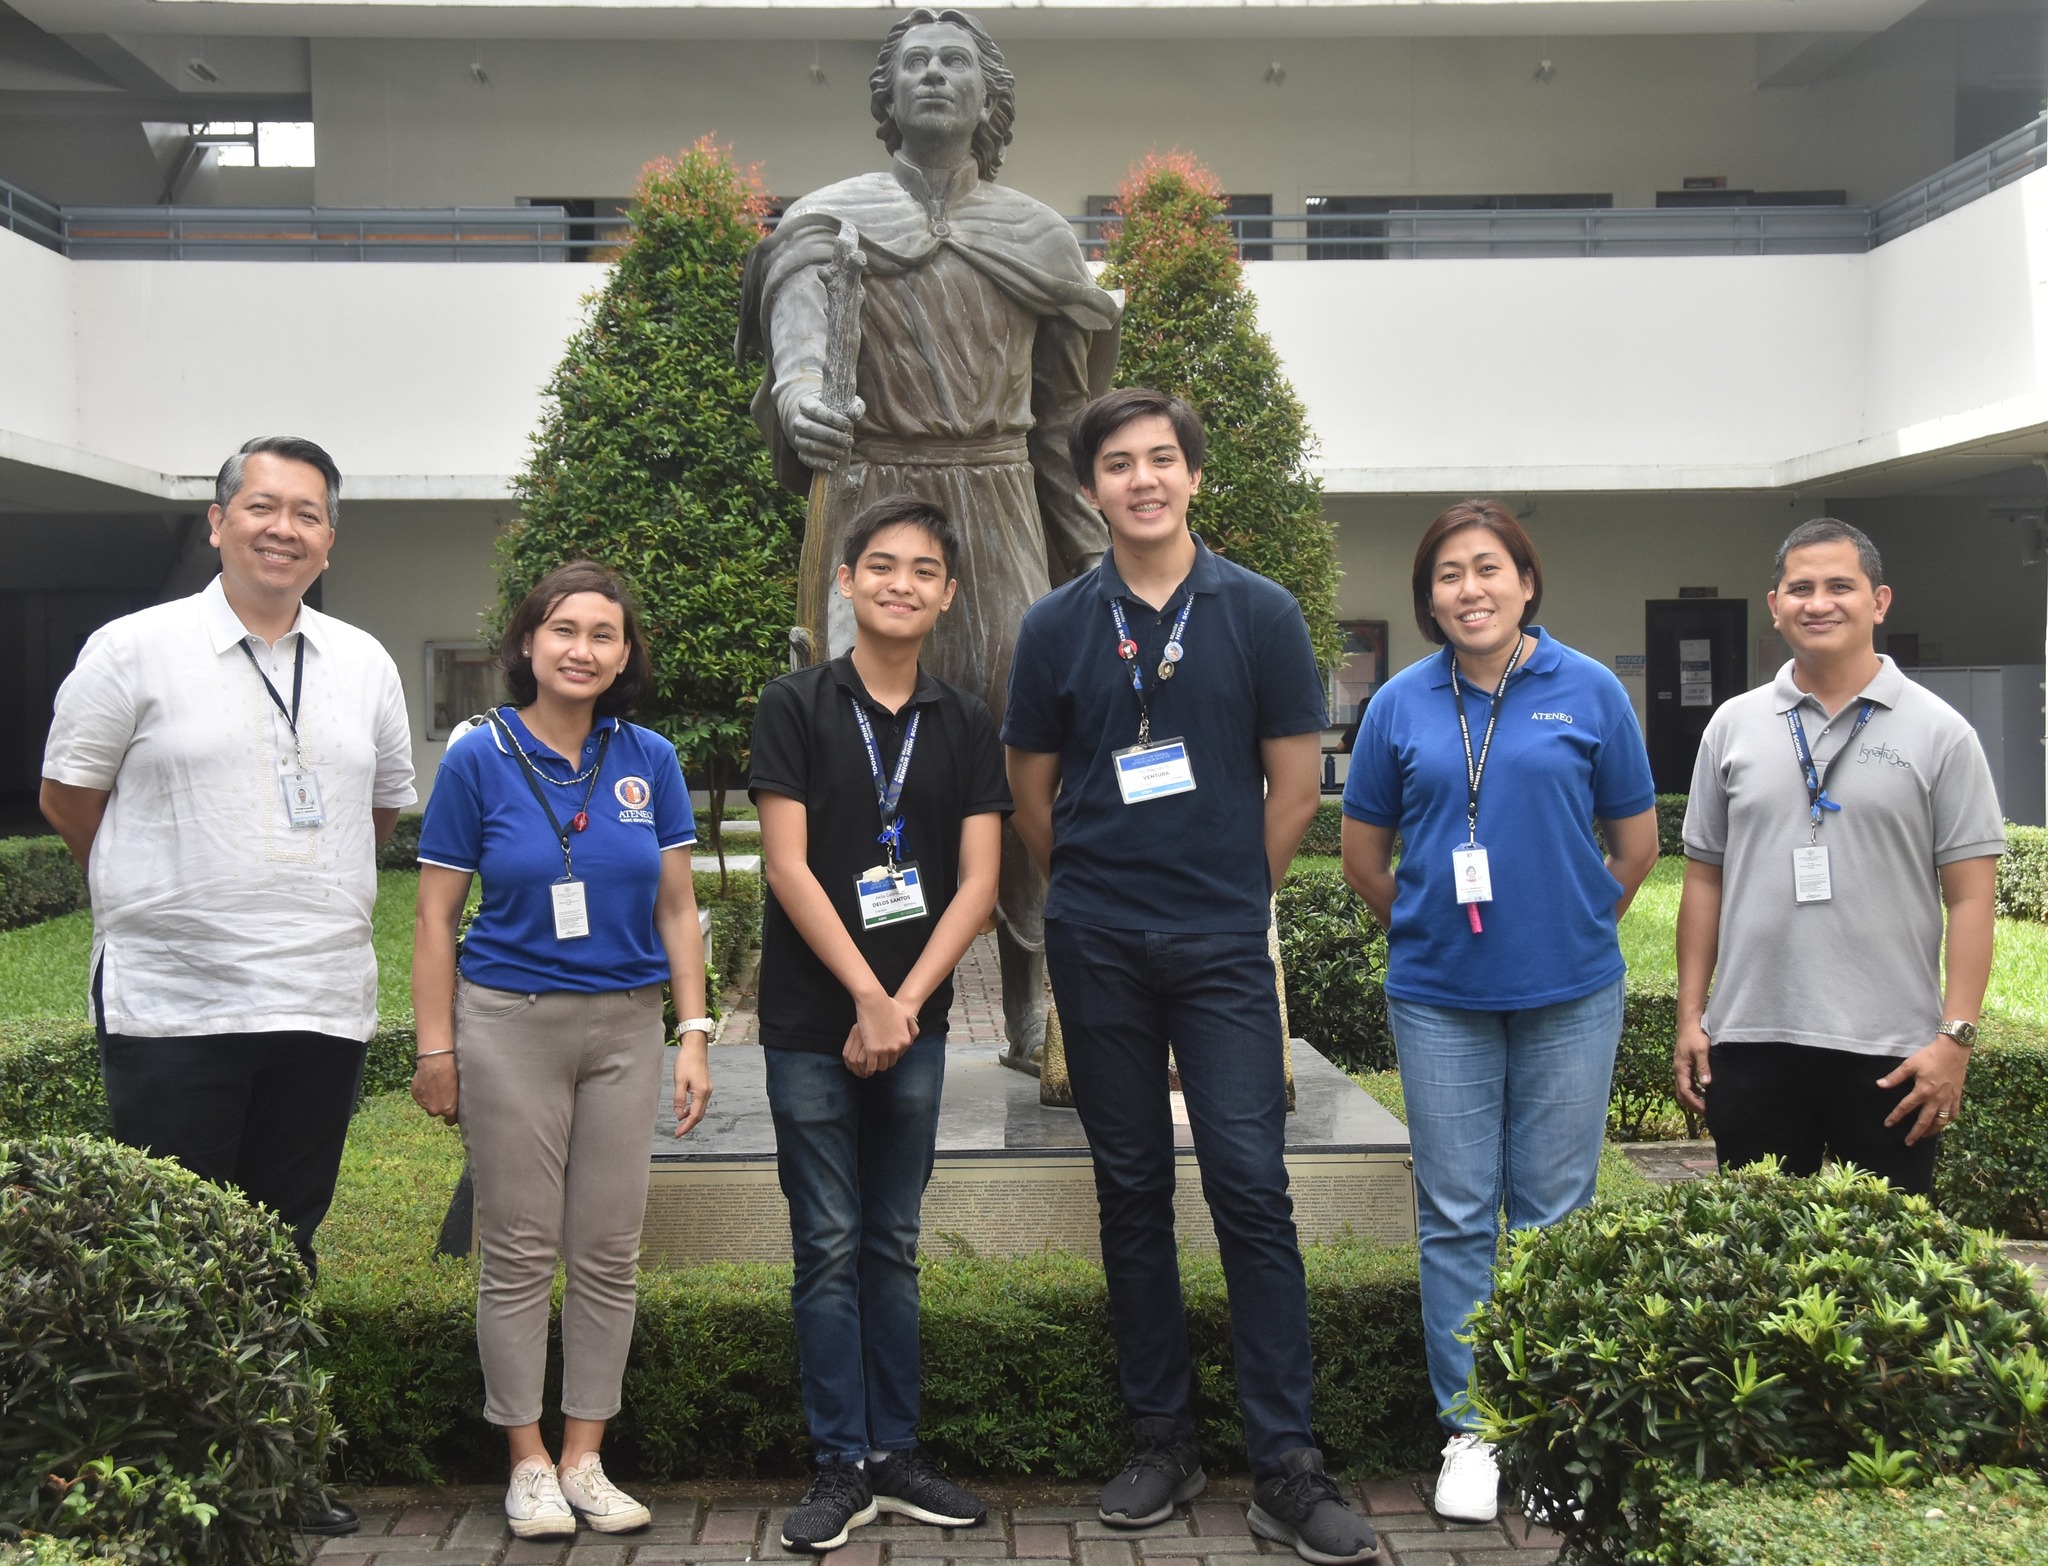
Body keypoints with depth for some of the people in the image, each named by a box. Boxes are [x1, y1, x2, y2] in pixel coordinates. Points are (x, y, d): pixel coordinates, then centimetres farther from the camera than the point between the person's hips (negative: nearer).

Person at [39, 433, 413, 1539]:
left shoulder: (364, 665, 11)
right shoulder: (137, 648, -1)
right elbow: (66, 797, 5)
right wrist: (172, 893, 11)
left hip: (322, 1005, 4)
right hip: (171, 1006, -4)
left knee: (287, 1243, 11)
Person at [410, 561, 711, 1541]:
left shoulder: (647, 760, 4)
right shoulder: (480, 756, -4)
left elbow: (675, 909, 7)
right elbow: (436, 919, -1)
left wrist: (693, 1035, 1)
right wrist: (436, 1050, -4)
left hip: (625, 1026, 3)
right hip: (510, 1021, -3)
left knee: (609, 1250, 6)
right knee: (519, 1251, 3)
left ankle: (585, 1458, 18)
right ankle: (528, 1463, 16)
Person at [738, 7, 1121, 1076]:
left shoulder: (1040, 238, 16)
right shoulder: (831, 219, 8)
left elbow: (1066, 413, 16)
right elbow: (799, 318, -14)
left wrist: (1095, 548, 11)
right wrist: (800, 394, -37)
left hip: (998, 508, 2)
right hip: (871, 497, -2)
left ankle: (1030, 997, 1)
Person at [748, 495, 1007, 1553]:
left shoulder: (967, 725, 6)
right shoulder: (795, 707, -2)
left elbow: (978, 881, 1)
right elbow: (787, 865, -8)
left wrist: (906, 1003, -9)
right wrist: (866, 997, -12)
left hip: (915, 1023, 3)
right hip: (813, 1022, -3)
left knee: (892, 1246, 11)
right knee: (829, 1249, 2)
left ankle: (896, 1453, 20)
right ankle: (842, 1468, 11)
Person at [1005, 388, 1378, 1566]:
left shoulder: (1261, 614, 1)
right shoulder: (1058, 627, 5)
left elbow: (1296, 781, 4)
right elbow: (1032, 789, 13)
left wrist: (1230, 895, 7)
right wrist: (1096, 892, 12)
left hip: (1223, 946, -2)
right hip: (1098, 949, 2)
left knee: (1252, 1190, -6)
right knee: (1133, 1193, 8)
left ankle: (1289, 1467, 1)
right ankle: (1165, 1442, 19)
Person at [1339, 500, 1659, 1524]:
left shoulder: (1590, 692, -1)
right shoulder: (1401, 704, 1)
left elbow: (1635, 846, 6)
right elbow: (1362, 853, 10)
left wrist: (1567, 931, 10)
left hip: (1569, 996, -1)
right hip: (1439, 998, 1)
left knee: (1553, 1213, 8)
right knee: (1456, 1215, 7)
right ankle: (1469, 1426, 18)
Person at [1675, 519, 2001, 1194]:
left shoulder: (1938, 732, 0)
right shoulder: (1734, 726, 8)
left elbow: (1971, 896, -3)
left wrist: (1956, 1037, -10)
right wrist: (1690, 1017, 6)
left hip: (1890, 1055, -2)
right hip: (1750, 1043, 2)